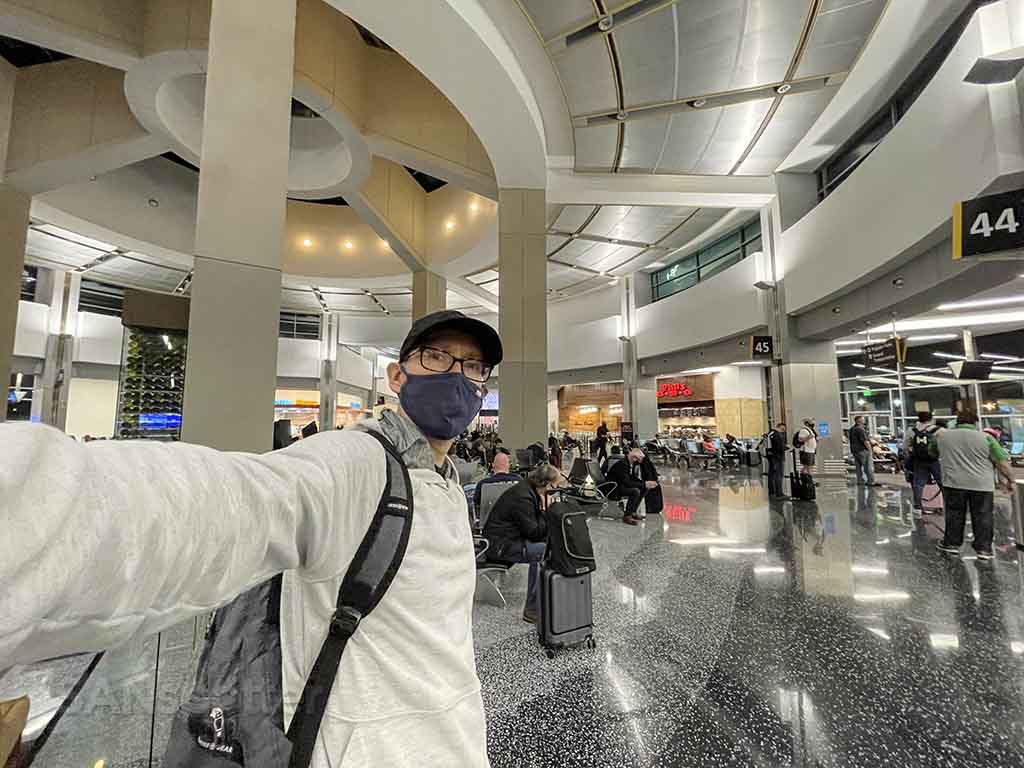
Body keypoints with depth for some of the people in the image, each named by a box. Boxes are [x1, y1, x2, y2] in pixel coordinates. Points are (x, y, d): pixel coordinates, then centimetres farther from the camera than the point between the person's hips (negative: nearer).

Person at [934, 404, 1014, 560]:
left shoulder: (941, 435, 4)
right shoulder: (986, 437, -2)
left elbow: (933, 454, 19)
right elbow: (1003, 463, -2)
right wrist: (1009, 480, 11)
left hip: (954, 483, 1)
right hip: (982, 484, -1)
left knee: (954, 514, 10)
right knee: (982, 517, 8)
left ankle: (951, 543, 17)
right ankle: (984, 549, 11)